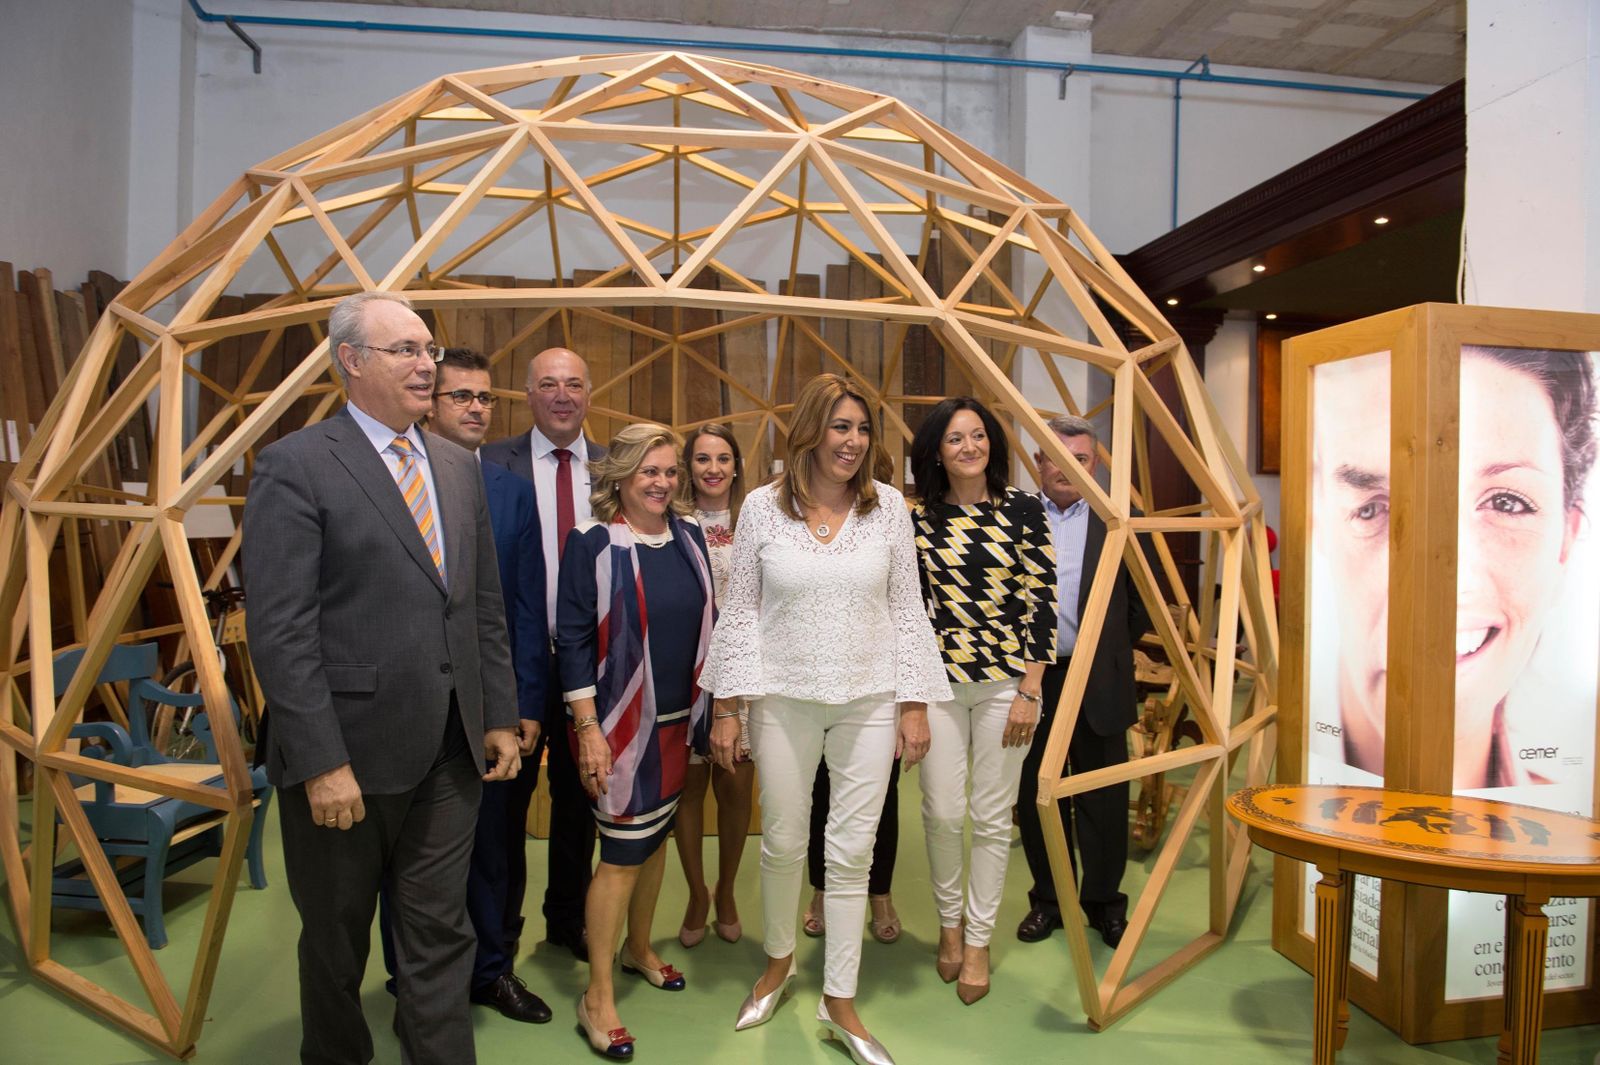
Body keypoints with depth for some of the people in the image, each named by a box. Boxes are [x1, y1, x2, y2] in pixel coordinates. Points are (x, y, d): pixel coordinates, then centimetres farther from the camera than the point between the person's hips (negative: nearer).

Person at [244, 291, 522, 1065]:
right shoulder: (295, 467, -10)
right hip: (349, 751, -4)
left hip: (450, 753, 5)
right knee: (337, 937, 17)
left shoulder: (458, 468, 9)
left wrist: (500, 717, 8)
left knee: (439, 934, 13)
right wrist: (321, 762, -17)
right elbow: (279, 631, -15)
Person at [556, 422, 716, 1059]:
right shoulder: (592, 544, -12)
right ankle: (598, 997, 14)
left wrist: (711, 709, 10)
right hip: (621, 723, -5)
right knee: (623, 851, -1)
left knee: (656, 836, 18)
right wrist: (586, 728, -16)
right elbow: (572, 639, -12)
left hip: (676, 720, 6)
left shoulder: (688, 537, 4)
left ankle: (638, 948, 39)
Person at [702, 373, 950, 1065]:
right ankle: (778, 962, 41)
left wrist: (915, 705, 1)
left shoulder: (888, 507, -1)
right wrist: (725, 708, 0)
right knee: (782, 843, 13)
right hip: (783, 701, 0)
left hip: (870, 702, 1)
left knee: (851, 852, 7)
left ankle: (839, 1001, 25)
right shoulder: (763, 507, -3)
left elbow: (907, 609, 3)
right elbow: (740, 611, 1)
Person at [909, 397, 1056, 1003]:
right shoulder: (919, 519, 2)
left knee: (992, 816, 7)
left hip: (1005, 681, -1)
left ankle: (978, 941, 24)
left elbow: (1042, 599, -4)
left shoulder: (1022, 509, -3)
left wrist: (1029, 691, -8)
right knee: (942, 812, 5)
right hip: (937, 679, 1)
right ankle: (949, 921, 30)